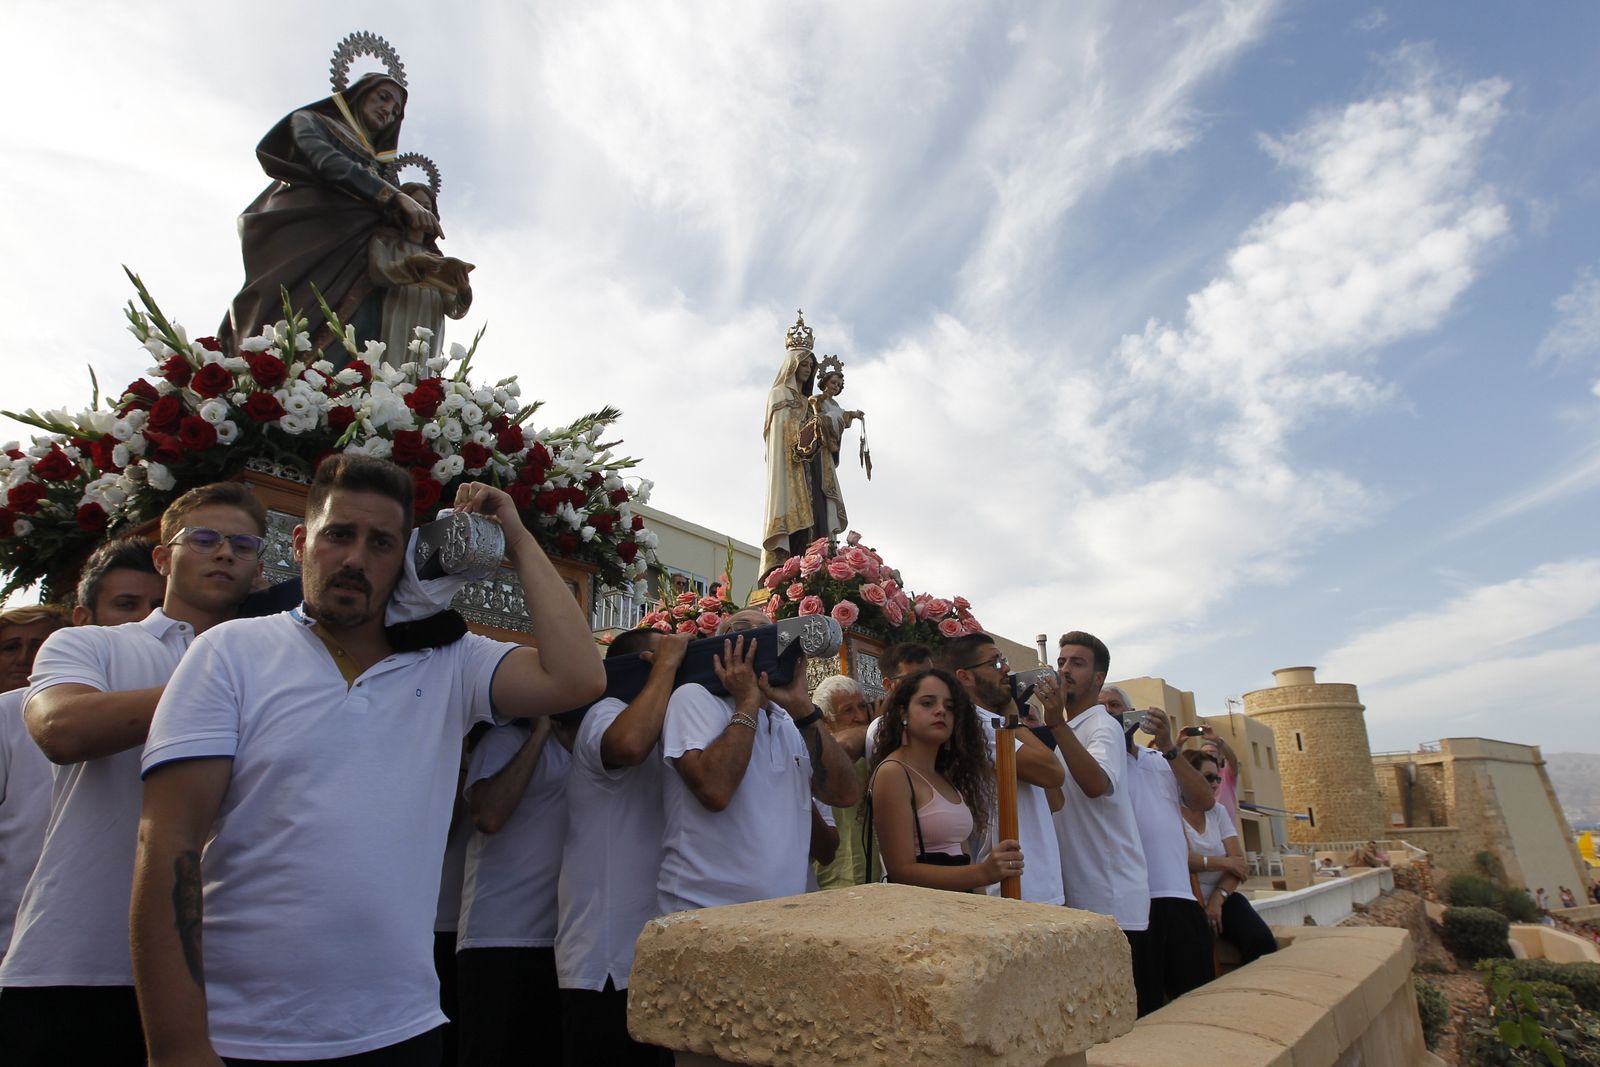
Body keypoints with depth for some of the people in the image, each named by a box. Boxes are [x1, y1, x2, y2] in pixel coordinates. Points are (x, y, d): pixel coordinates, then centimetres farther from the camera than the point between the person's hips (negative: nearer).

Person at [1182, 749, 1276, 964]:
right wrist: (1224, 863, -8)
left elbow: (1238, 861, 3)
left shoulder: (1218, 811, 13)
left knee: (1262, 942, -21)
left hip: (1221, 897, 5)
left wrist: (1218, 898, -13)